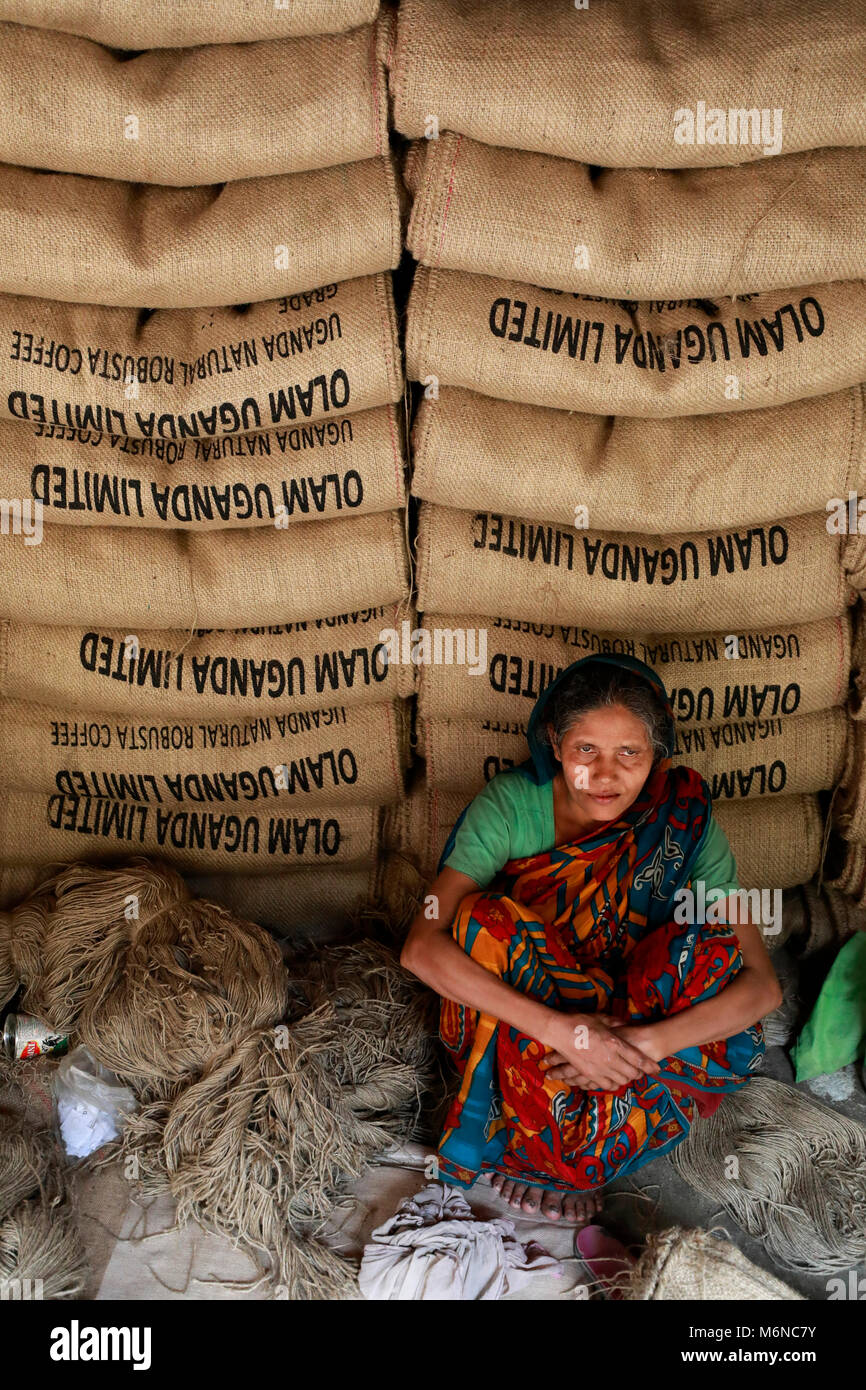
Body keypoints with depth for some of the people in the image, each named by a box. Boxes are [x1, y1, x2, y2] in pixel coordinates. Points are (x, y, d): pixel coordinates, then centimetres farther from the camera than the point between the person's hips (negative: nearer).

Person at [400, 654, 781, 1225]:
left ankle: (534, 1153, -18)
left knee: (716, 954, -25)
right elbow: (421, 946, -27)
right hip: (520, 1019, -1)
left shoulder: (685, 821, -15)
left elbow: (763, 984, -19)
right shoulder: (510, 803, -18)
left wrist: (642, 1043, -34)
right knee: (487, 921, -29)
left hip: (636, 1020, 2)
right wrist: (558, 1028, -37)